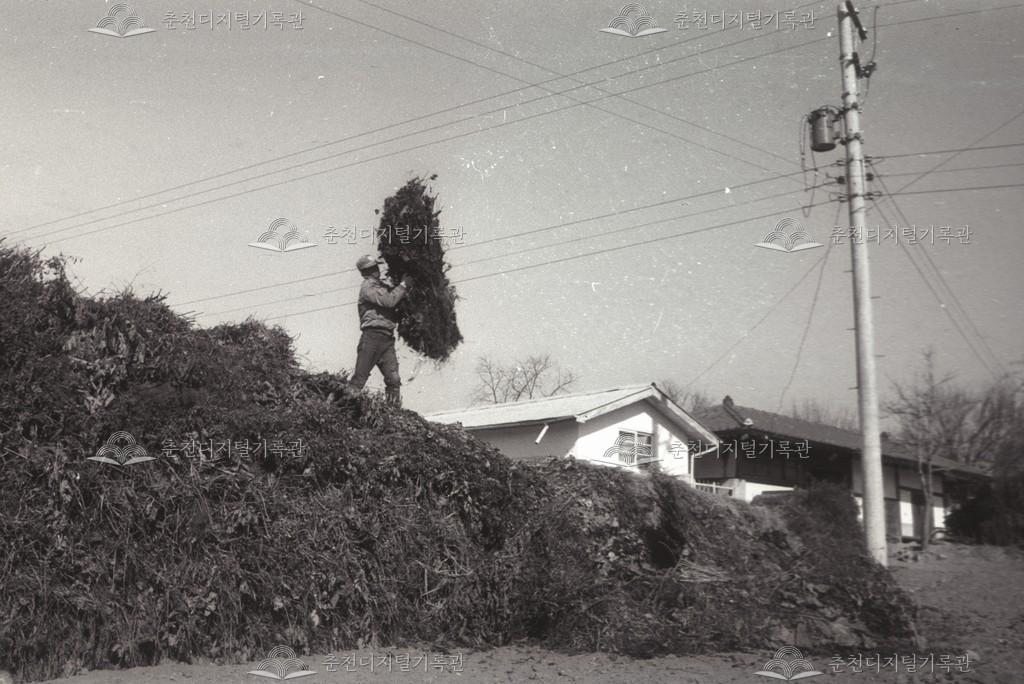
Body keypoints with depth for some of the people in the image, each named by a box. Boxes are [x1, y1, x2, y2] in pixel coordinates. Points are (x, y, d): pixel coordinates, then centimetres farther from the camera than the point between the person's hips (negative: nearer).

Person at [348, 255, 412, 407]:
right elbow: (389, 301, -17)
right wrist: (403, 285, -7)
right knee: (359, 378, -7)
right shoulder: (368, 287, -5)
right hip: (372, 336, -7)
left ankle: (395, 409, -2)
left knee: (393, 379, -2)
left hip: (387, 338, 7)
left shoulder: (381, 285, 22)